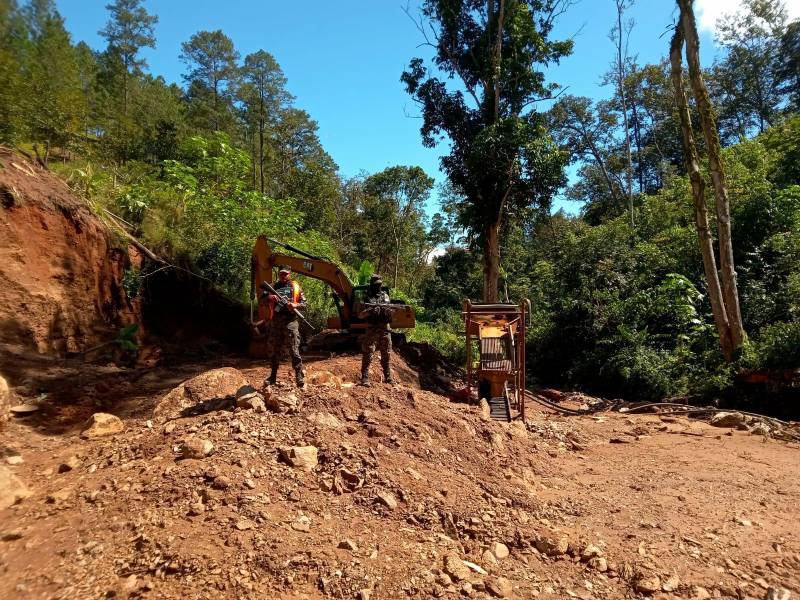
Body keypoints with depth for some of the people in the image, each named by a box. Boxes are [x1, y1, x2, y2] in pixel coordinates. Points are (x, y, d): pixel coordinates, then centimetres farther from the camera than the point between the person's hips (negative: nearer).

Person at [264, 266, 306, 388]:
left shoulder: (295, 287, 9)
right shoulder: (274, 287, 16)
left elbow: (304, 303, 7)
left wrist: (295, 305, -14)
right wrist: (269, 298, -12)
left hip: (290, 322, -3)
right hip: (275, 322, 3)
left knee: (294, 350, -5)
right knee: (274, 350, 9)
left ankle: (300, 378, -3)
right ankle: (273, 376, 22)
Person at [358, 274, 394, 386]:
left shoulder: (385, 296, 12)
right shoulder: (367, 298, 0)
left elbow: (391, 311, 17)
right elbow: (360, 315, -6)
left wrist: (389, 311, -7)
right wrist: (370, 311, -23)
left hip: (385, 329, 4)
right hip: (372, 330, -4)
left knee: (386, 355, 11)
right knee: (367, 355, -5)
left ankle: (388, 377, 20)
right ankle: (365, 378, -3)